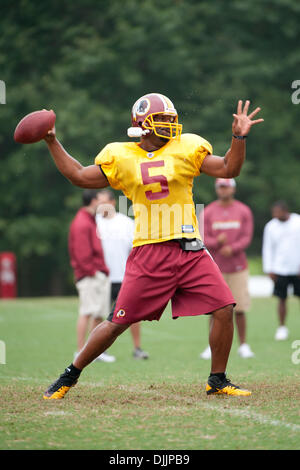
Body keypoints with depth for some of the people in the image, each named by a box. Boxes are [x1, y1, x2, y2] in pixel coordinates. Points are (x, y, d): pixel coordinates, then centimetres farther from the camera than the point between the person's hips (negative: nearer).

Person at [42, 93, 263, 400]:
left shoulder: (186, 149, 7)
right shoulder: (121, 158, 5)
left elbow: (229, 169, 5)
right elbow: (78, 176, 12)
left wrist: (239, 137, -8)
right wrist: (52, 141, 10)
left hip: (190, 252, 2)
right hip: (149, 253, -2)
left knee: (224, 310, -7)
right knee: (118, 323, -2)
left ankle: (217, 381, 11)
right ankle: (70, 377, 15)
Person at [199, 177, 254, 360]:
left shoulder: (244, 211, 4)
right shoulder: (208, 212, 4)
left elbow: (247, 237, -2)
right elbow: (203, 239, -2)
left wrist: (232, 248, -20)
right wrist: (217, 242, -22)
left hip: (238, 267, 0)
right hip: (215, 267, 0)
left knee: (240, 308, 0)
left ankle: (243, 345, 9)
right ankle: (213, 346, 6)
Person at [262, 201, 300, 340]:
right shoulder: (271, 226, 5)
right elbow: (268, 249, 9)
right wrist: (269, 270, 2)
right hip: (280, 270, 1)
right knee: (282, 299, -1)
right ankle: (282, 328, 8)